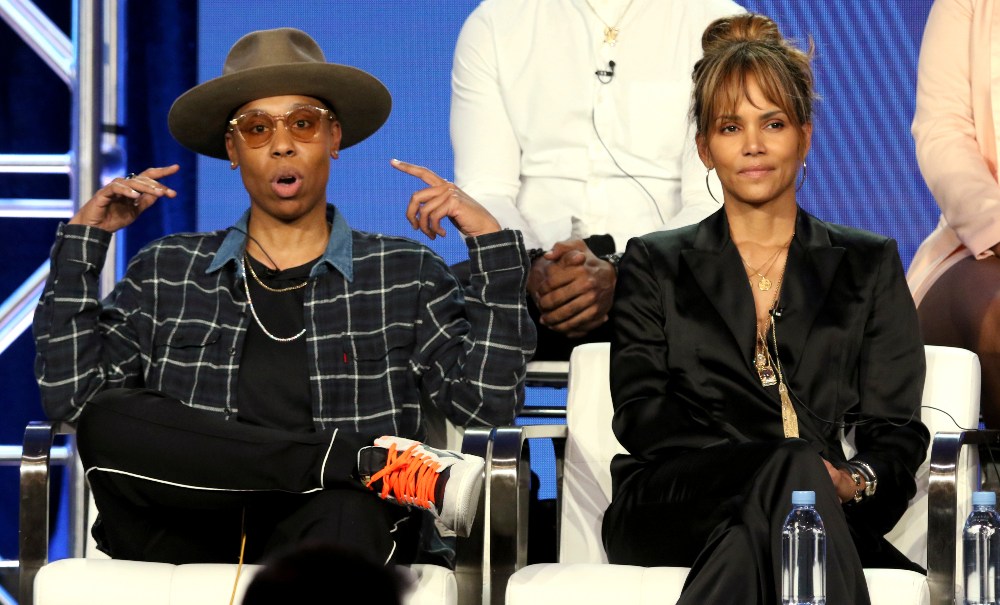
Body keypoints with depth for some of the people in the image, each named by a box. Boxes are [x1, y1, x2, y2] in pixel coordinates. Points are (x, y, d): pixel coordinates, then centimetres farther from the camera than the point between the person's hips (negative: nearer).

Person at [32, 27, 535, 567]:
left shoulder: (403, 274, 18)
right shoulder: (166, 273, 21)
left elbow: (485, 401, 5)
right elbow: (69, 396, 10)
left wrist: (493, 244, 1)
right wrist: (82, 239, 10)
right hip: (187, 552, 2)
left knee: (346, 510, -39)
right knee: (108, 419, -30)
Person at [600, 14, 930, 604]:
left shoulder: (869, 265, 22)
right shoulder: (655, 265, 21)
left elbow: (896, 430, 13)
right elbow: (640, 415, 6)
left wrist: (853, 480, -14)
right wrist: (789, 467, -13)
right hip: (673, 505, 0)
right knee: (791, 468, -37)